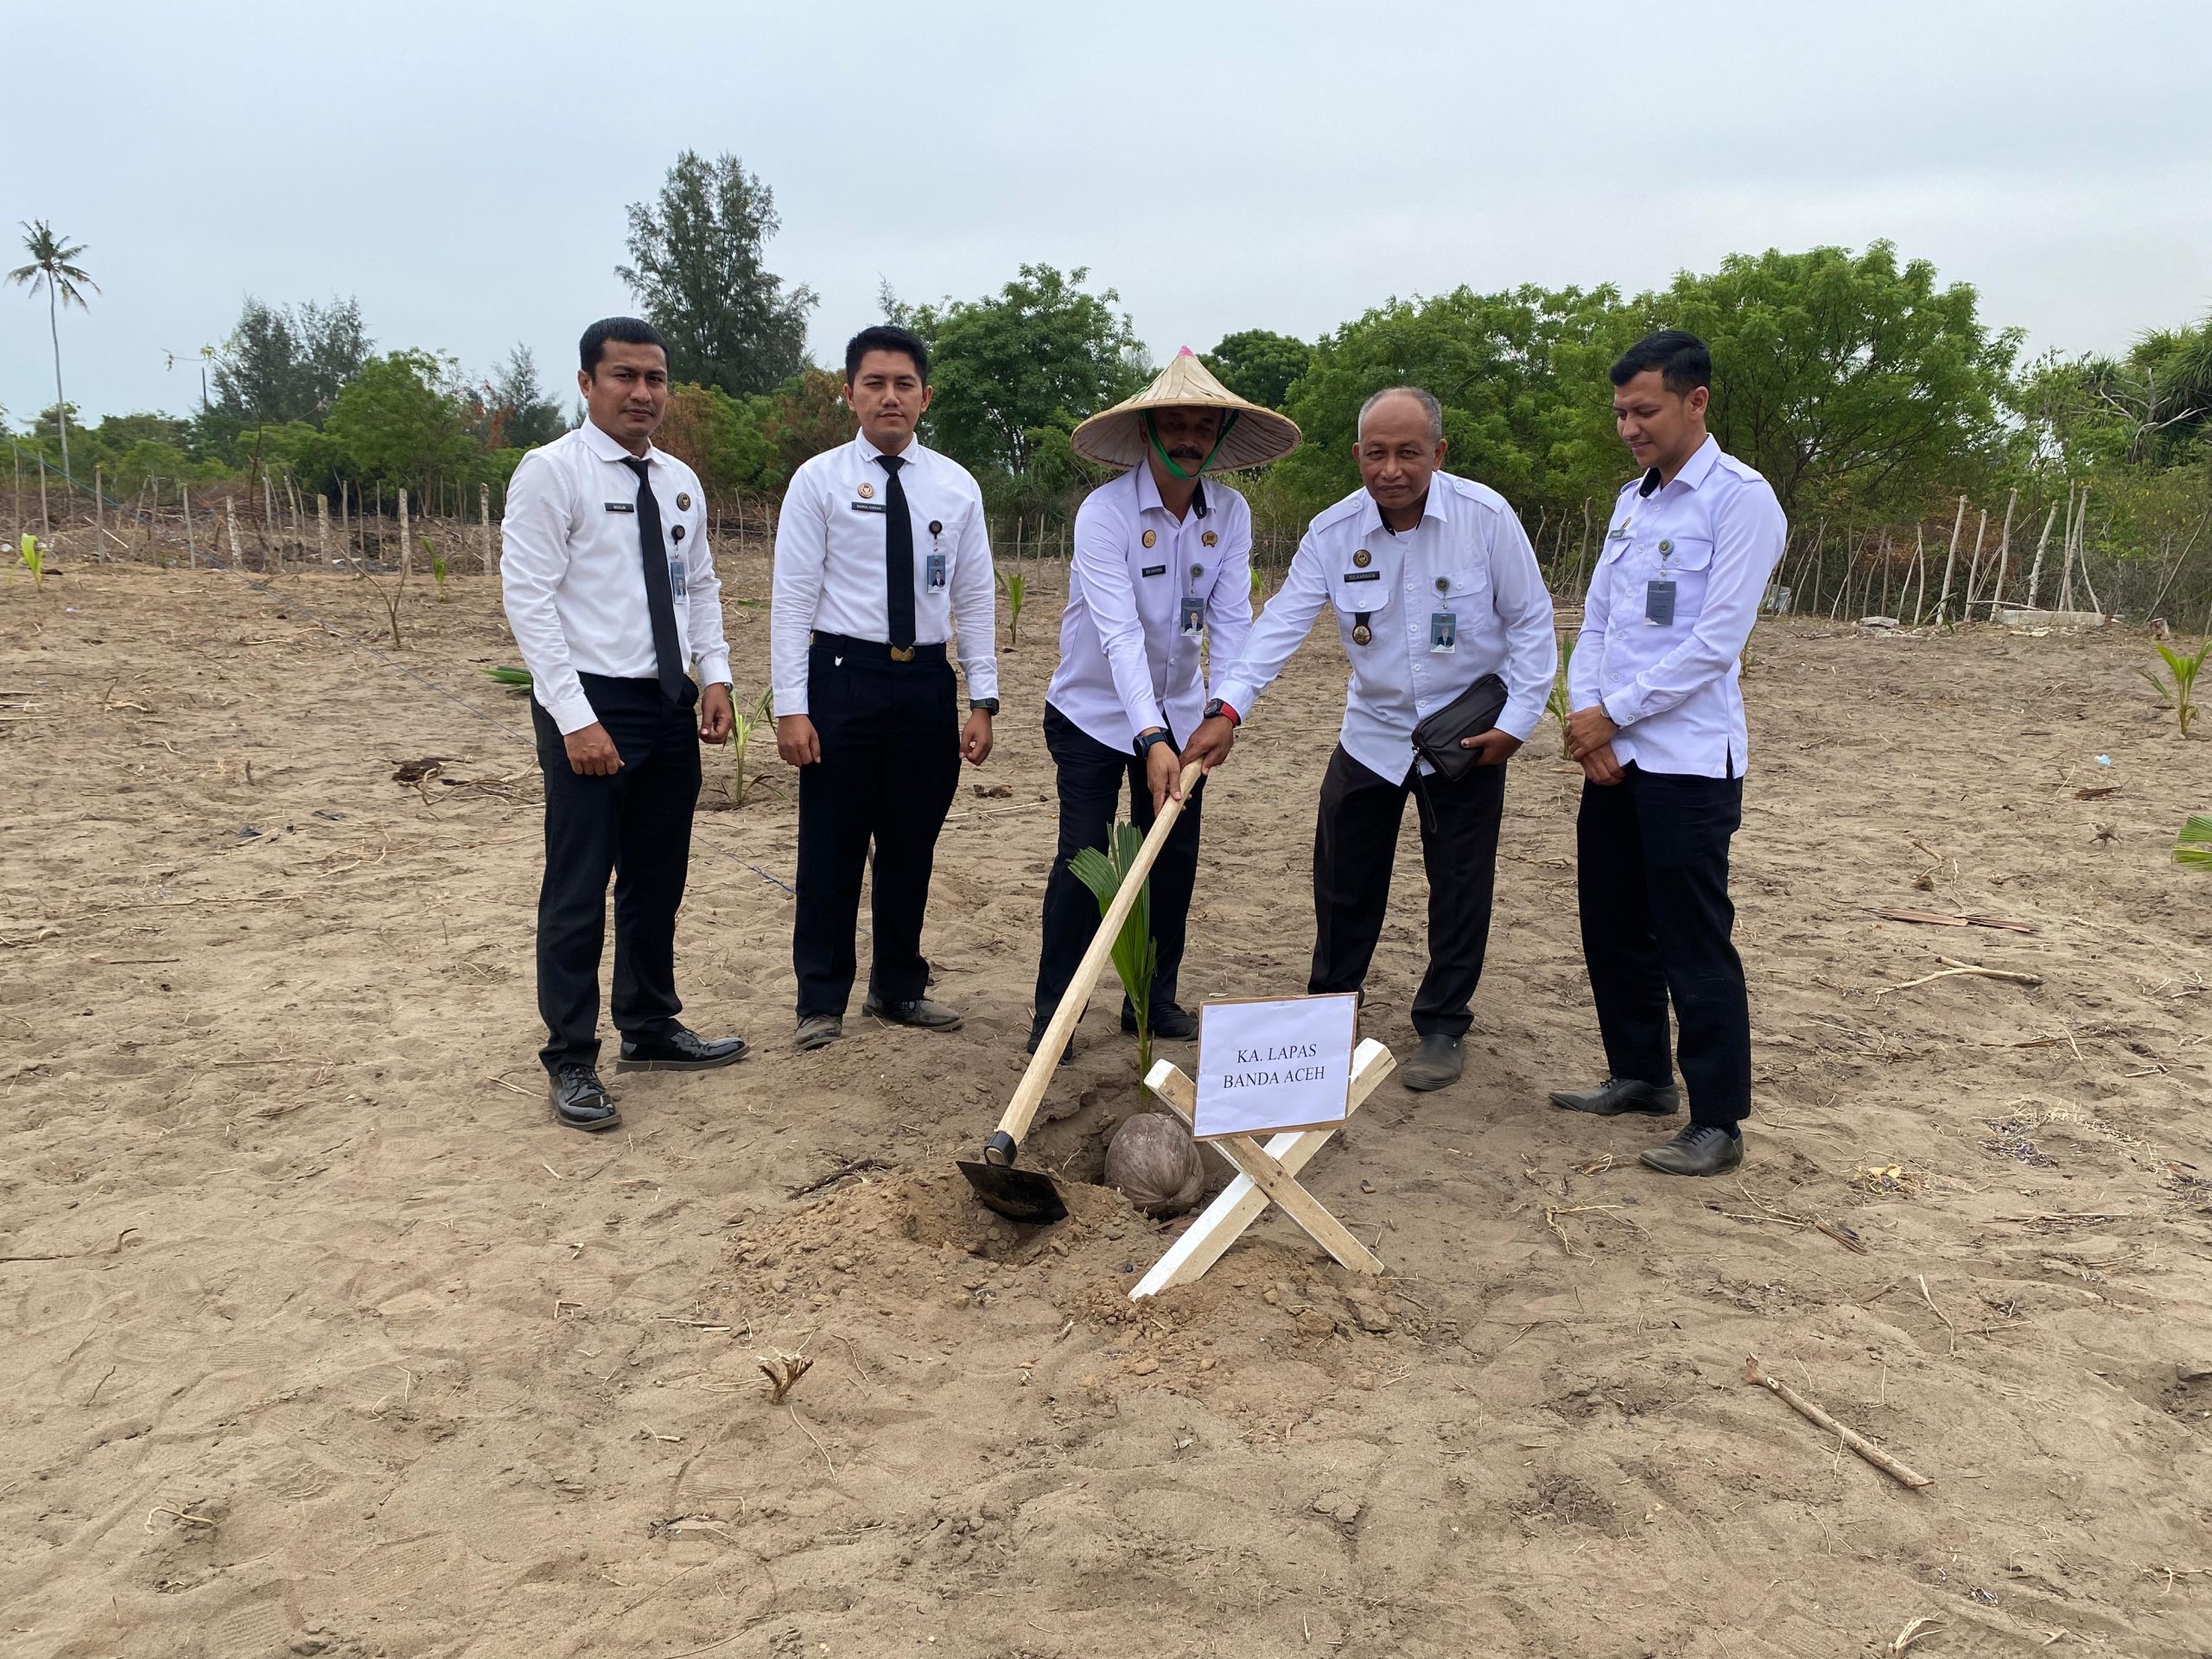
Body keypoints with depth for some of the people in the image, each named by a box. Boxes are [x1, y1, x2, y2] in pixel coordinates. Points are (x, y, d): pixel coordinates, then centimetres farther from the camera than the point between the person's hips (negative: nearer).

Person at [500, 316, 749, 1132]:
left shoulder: (681, 482, 12)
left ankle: (651, 1029, 31)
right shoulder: (551, 472, -8)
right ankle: (572, 1063, 11)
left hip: (671, 705, 7)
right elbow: (528, 598, -13)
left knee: (659, 879, 15)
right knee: (579, 888, -1)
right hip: (590, 705, -7)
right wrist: (576, 718, -19)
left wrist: (715, 676, 3)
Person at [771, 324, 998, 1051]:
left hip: (927, 679, 3)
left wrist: (982, 702, 1)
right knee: (832, 847, 3)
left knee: (912, 846, 12)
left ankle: (899, 988, 28)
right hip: (843, 673, -3)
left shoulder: (956, 486, 7)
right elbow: (792, 598, -5)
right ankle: (821, 1001, 17)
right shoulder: (819, 480, -2)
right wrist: (790, 707, -12)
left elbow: (976, 599, 7)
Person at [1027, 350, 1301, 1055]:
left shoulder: (1231, 513, -6)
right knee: (1084, 854, -9)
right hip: (1094, 711, -4)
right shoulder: (1105, 511, -22)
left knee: (1176, 856, 7)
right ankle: (1054, 1009, 4)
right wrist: (1151, 739, -41)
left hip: (1178, 712, 5)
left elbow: (1231, 620, -11)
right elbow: (1119, 632, -32)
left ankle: (1154, 999, 22)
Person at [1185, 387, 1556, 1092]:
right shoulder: (1333, 531, -10)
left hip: (1468, 732, -2)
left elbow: (1530, 622, -7)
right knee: (1343, 878, 9)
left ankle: (1442, 1029, 20)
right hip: (1372, 731, 2)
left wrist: (1518, 719, -12)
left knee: (1460, 886, 5)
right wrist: (1228, 709, -28)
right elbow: (1282, 622, -16)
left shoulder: (1486, 516, -15)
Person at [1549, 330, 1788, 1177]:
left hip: (1689, 763, -8)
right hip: (1614, 756, 8)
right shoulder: (1632, 499, 15)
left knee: (1694, 944, -3)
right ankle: (1639, 1074, 31)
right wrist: (1583, 712, -2)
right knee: (1612, 924, 15)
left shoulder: (1739, 499, -9)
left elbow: (1716, 641, -16)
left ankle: (1717, 1122, 7)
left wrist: (1613, 713, -12)